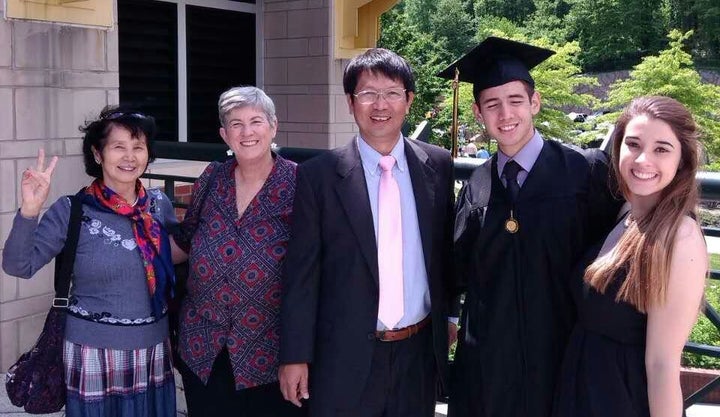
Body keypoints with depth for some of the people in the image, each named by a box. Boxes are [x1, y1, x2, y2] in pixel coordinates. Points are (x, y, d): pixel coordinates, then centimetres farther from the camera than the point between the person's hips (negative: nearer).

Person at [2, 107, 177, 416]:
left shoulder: (160, 205, 1)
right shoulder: (72, 211, -10)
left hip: (153, 348, 4)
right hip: (94, 351, -3)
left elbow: (179, 255, 18)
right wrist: (30, 210, -28)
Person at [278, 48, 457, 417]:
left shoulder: (438, 166, 2)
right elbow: (302, 272, -6)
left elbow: (446, 250, 11)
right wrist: (295, 356, -7)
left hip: (420, 352, 3)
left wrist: (448, 316, 10)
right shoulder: (318, 175, -7)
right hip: (346, 357, -2)